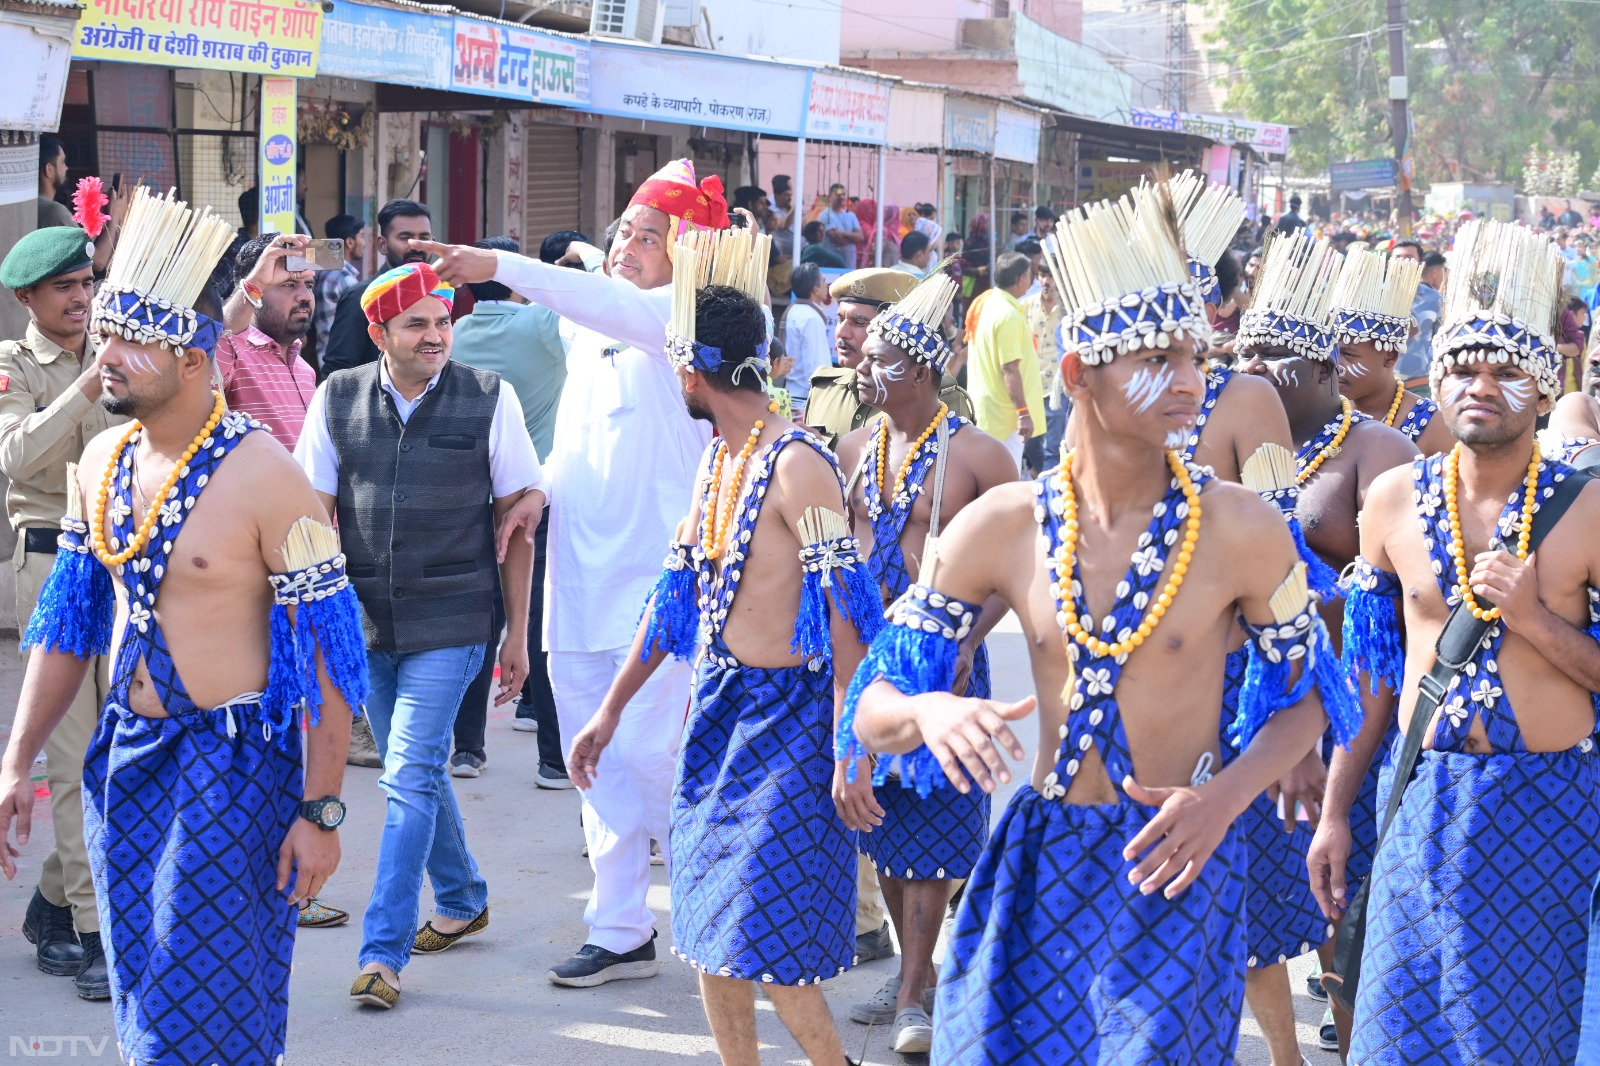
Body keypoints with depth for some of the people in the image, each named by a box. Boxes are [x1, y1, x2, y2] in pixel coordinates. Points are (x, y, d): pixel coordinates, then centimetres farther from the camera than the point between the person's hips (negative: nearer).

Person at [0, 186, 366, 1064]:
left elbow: (326, 649, -14)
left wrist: (320, 811, -16)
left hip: (231, 763, -7)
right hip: (127, 758, 7)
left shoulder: (262, 473, -15)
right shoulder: (100, 464, 5)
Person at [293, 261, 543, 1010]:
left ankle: (383, 950, -7)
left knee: (410, 778, -11)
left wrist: (517, 634, 0)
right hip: (365, 620, 4)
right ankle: (461, 902, 37)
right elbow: (317, 511, 4)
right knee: (416, 772, 17)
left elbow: (517, 517, 0)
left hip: (449, 623, -4)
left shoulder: (489, 399, -4)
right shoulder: (337, 399, 2)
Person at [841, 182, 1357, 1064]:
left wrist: (1228, 793, -14)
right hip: (1035, 861, 2)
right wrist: (932, 713, -22)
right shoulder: (1000, 527, -3)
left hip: (1173, 868, -2)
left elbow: (1304, 697, 4)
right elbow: (871, 711, 1)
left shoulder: (1241, 529, -8)